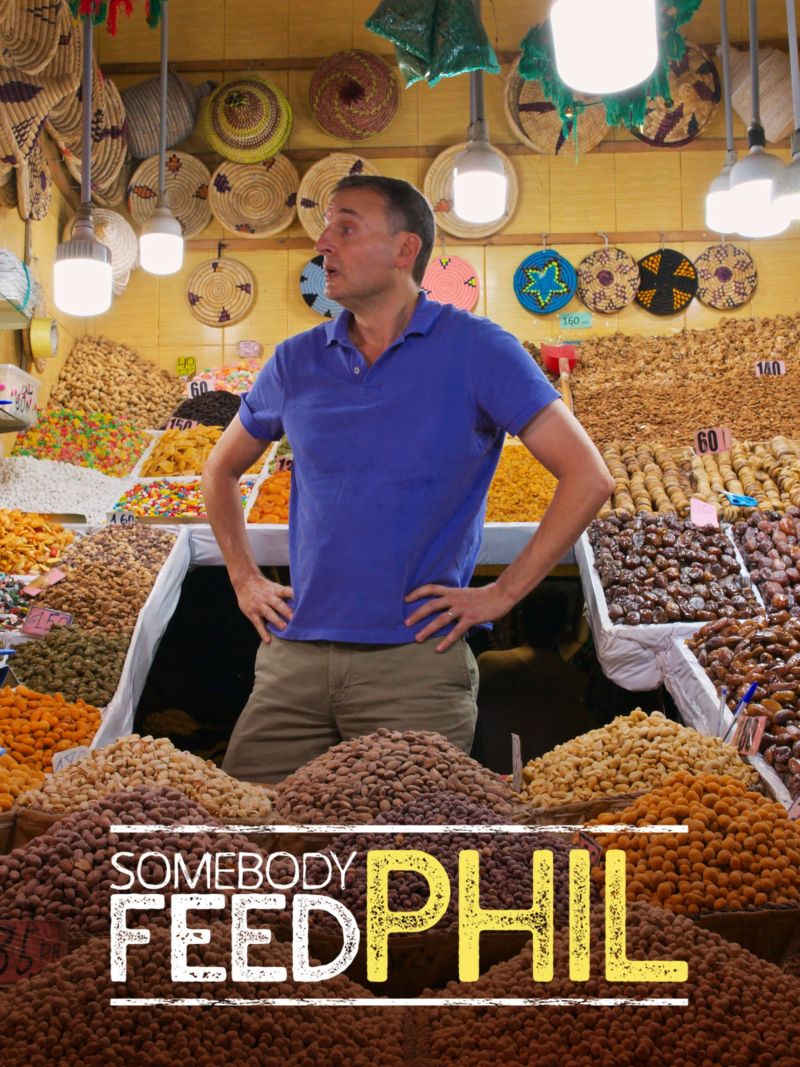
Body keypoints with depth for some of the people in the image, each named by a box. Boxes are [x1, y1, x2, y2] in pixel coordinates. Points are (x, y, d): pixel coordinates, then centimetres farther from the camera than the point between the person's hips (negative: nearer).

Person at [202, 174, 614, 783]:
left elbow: (588, 478, -7)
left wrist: (502, 593, -8)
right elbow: (222, 471, 25)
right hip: (294, 656, 4)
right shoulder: (297, 361, 9)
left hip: (416, 661, -4)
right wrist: (245, 579, 14)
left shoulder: (474, 350, -3)